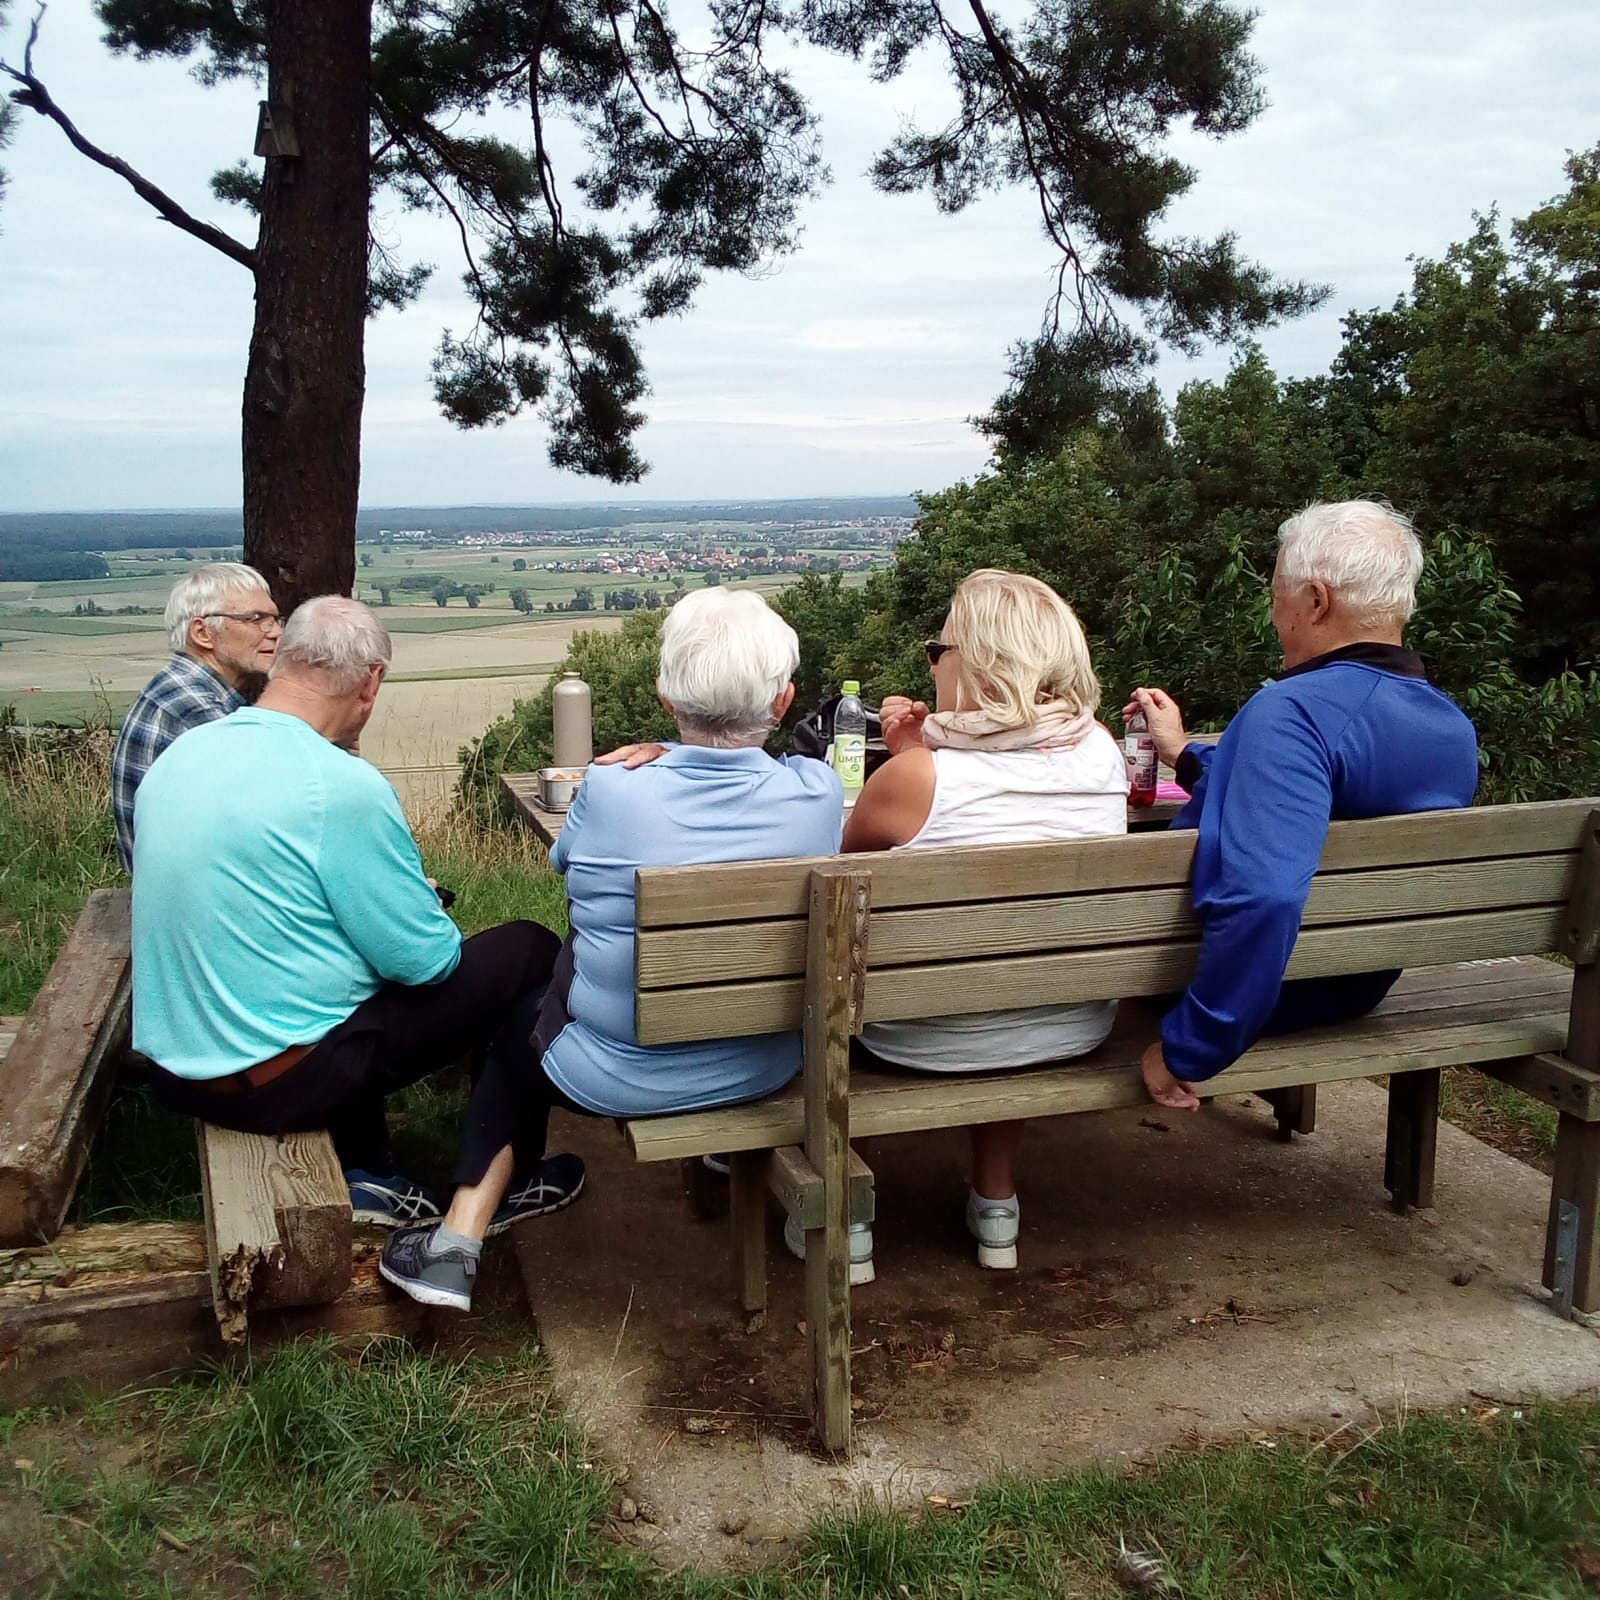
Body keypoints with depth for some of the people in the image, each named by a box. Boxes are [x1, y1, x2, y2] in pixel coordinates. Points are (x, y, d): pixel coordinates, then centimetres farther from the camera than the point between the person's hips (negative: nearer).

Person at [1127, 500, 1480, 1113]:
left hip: (1247, 992, -8)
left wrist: (1187, 1050, -35)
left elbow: (1262, 897, -46)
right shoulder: (1454, 727, -2)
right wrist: (1183, 753, 20)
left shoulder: (1293, 710, -32)